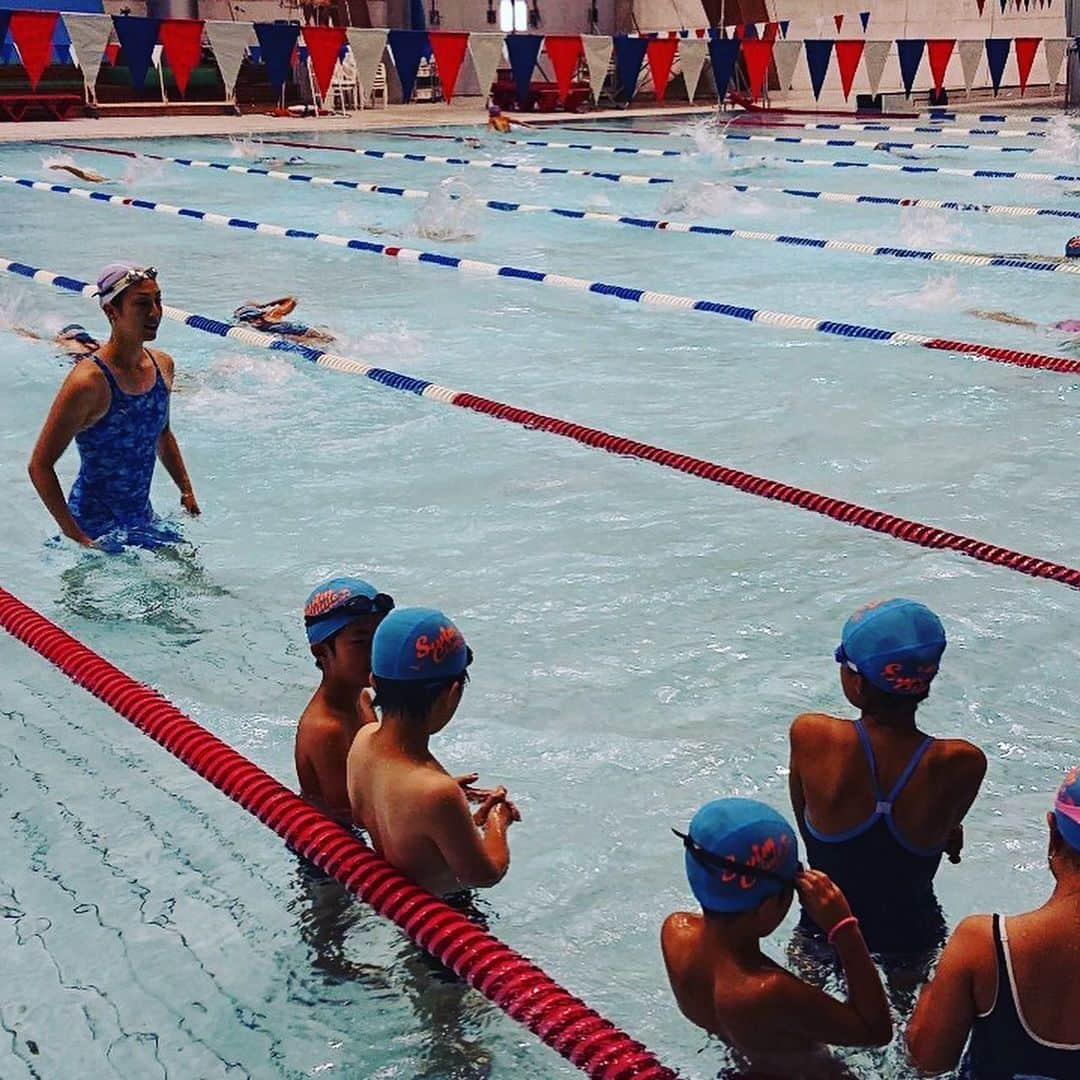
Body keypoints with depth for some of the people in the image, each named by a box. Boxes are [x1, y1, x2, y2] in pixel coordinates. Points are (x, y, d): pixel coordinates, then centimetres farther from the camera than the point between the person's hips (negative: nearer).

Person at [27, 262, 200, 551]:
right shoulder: (89, 382, -24)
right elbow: (39, 466, -20)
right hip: (97, 526, -7)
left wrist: (187, 490, 13)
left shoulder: (163, 365, 0)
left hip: (142, 516, 7)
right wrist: (76, 537, -22)